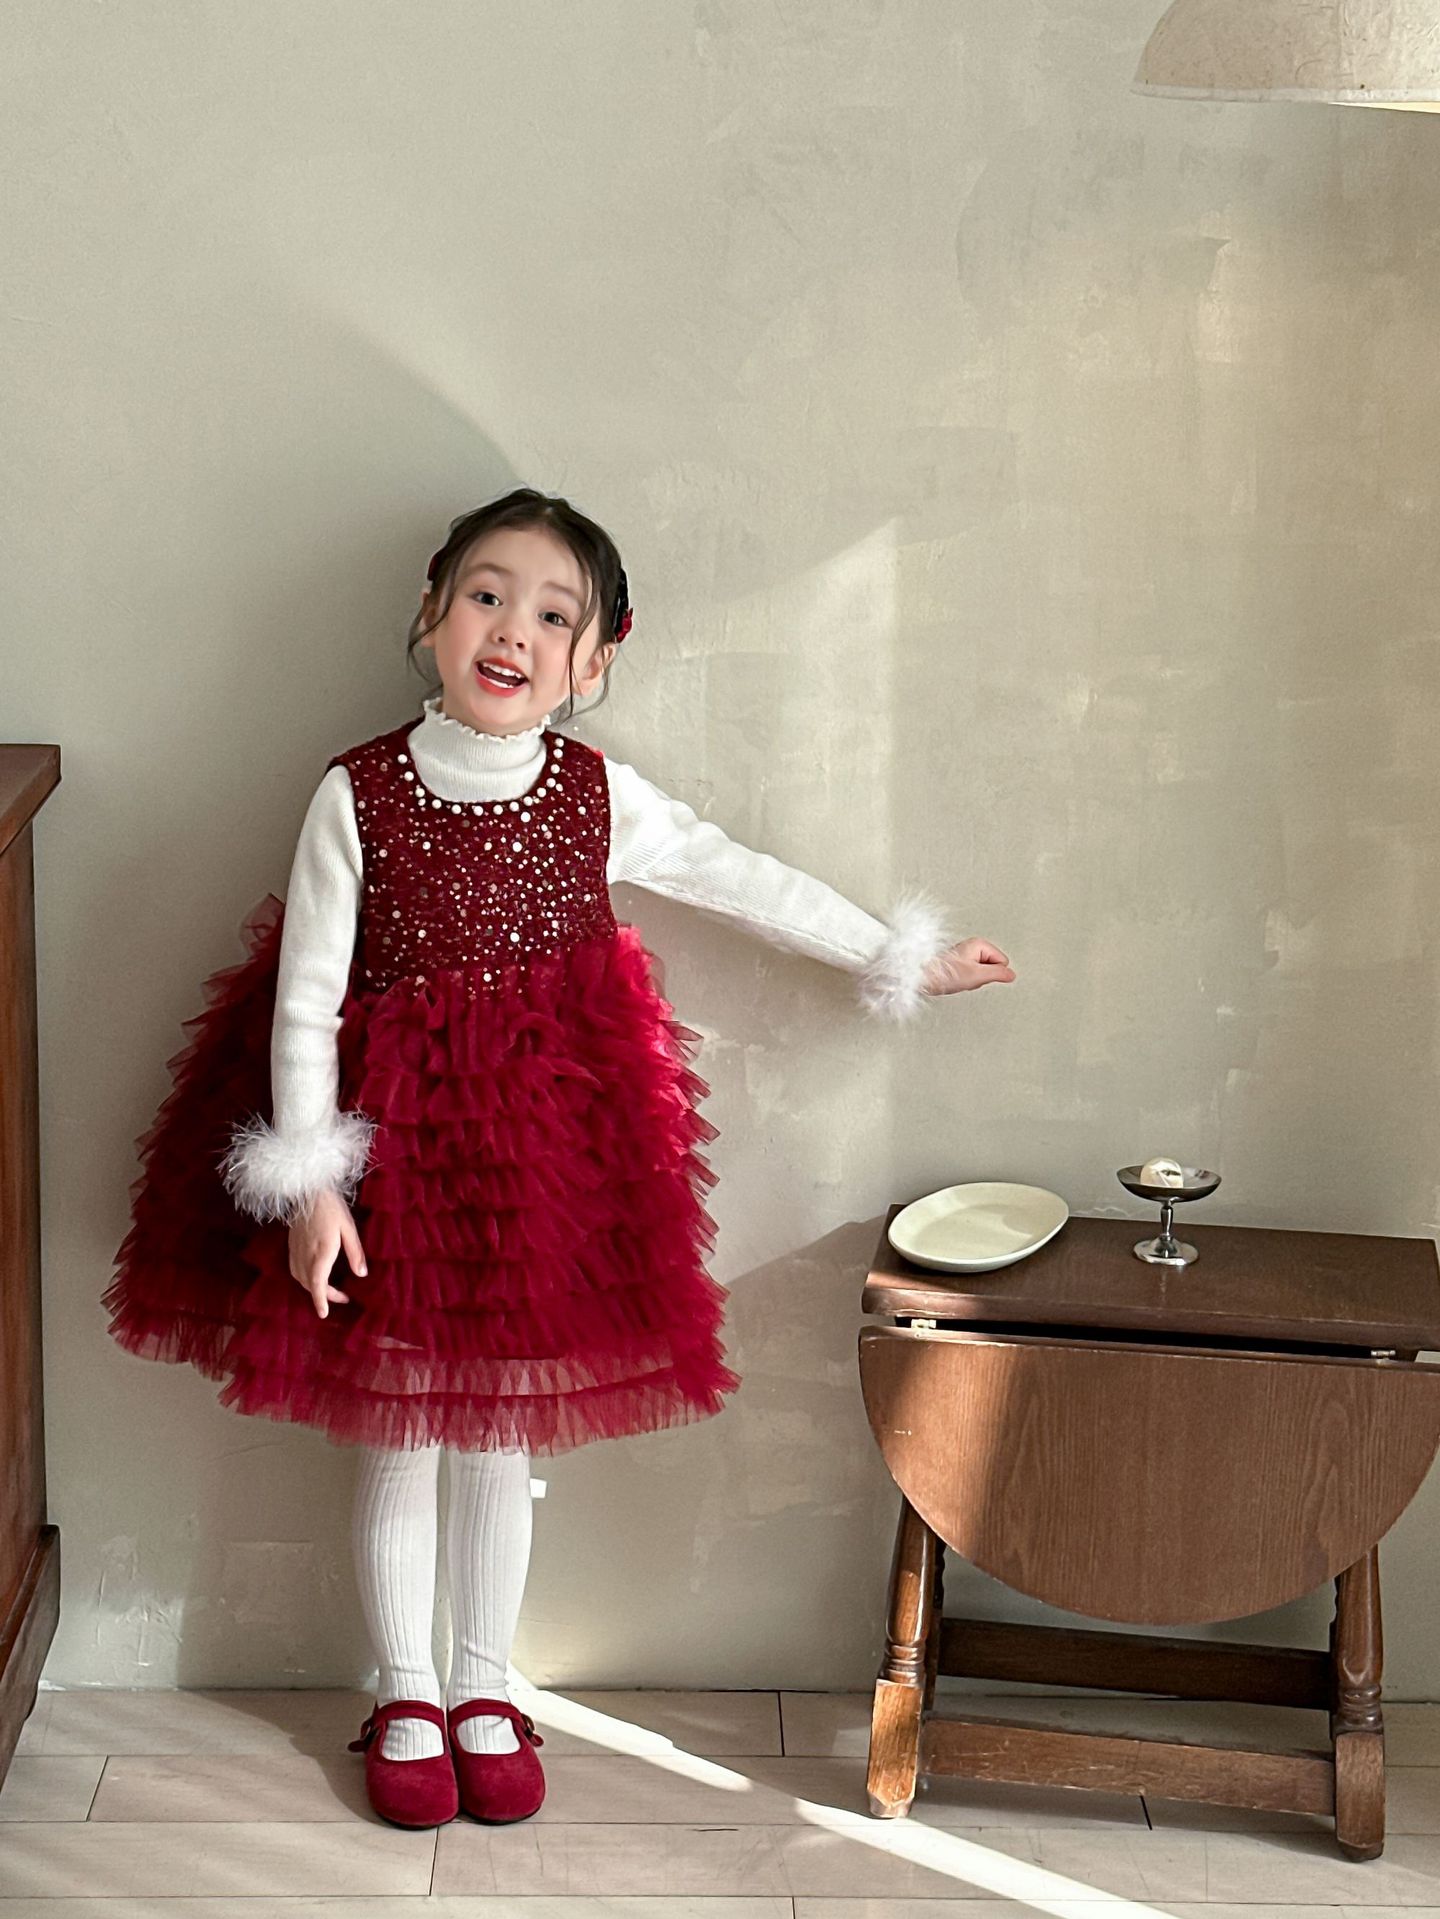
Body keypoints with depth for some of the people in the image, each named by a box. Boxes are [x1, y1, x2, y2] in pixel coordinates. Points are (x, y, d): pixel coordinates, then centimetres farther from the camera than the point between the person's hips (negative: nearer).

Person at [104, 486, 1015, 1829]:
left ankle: (484, 1692, 32)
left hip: (545, 1149, 2)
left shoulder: (603, 801, -6)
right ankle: (405, 1696, 29)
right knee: (399, 1439, 9)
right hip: (389, 1150, -2)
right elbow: (304, 999, -10)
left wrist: (902, 961, 12)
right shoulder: (357, 796, -13)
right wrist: (308, 1184, -13)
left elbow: (754, 886, 7)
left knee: (503, 1437, 13)